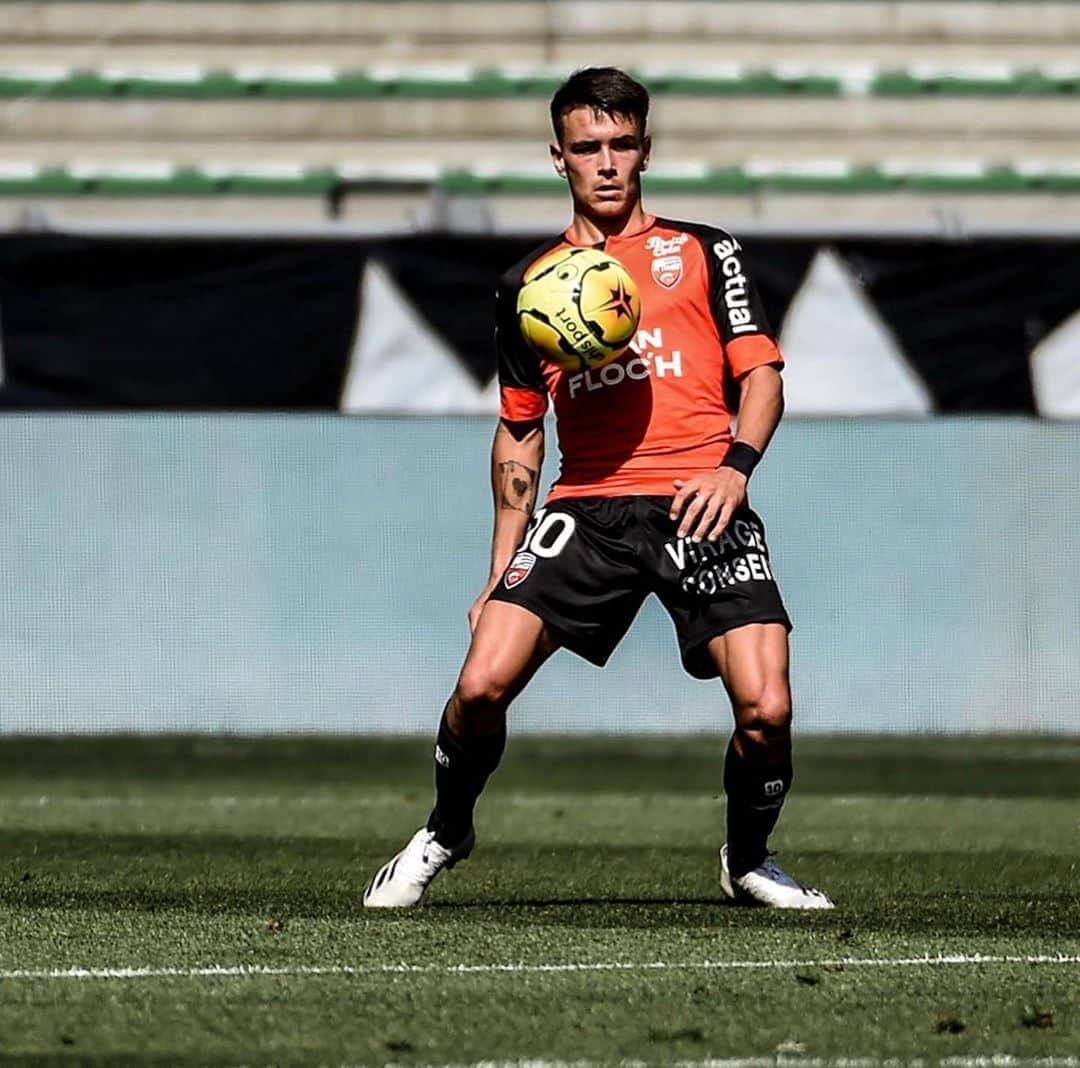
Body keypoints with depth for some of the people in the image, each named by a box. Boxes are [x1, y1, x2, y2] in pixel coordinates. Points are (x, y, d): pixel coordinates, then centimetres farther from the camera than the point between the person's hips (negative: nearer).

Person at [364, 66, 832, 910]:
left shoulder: (704, 253, 12)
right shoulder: (528, 283, 17)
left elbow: (761, 375, 7)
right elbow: (520, 433, 23)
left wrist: (735, 467, -12)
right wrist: (502, 568, 18)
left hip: (700, 507, -1)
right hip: (586, 508, 1)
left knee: (766, 712, -15)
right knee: (482, 685, -15)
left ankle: (750, 860, 14)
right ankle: (444, 834, 14)